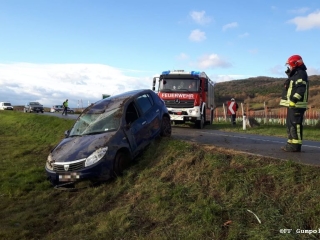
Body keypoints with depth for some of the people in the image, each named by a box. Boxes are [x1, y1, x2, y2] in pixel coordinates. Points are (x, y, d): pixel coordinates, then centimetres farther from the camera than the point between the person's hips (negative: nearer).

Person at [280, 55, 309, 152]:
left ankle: (296, 145, -8)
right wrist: (290, 102, 20)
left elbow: (300, 89, -23)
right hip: (292, 105, 11)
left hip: (296, 105, -11)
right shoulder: (295, 75, 22)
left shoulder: (300, 74, -11)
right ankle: (291, 144, 21)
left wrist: (293, 100, -26)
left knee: (295, 125, -10)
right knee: (290, 125, 14)